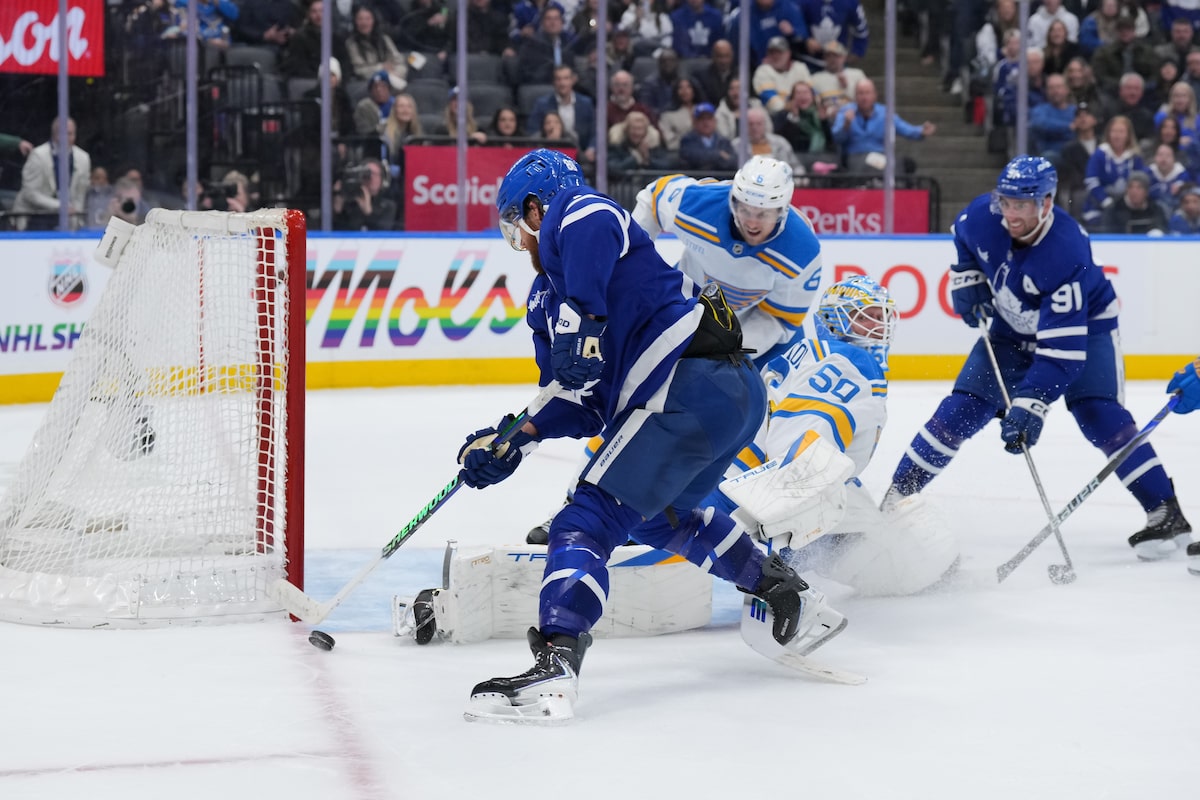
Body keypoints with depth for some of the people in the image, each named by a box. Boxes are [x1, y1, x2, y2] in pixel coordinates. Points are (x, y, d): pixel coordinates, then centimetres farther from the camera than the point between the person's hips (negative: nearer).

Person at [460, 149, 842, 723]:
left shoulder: (577, 213, 4)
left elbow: (594, 227, -23)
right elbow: (587, 403, 21)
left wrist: (578, 326, -30)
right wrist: (519, 439, 9)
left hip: (691, 383, -10)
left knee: (591, 518, -15)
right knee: (655, 514, 31)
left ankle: (554, 671, -30)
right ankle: (792, 598, 35)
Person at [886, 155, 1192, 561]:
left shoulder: (1067, 252, -38)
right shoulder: (982, 216, -23)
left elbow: (1063, 348, -40)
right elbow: (964, 239, 7)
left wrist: (1031, 405, -46)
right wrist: (966, 280, -5)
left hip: (1083, 324, -5)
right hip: (1013, 328, 5)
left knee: (1098, 416, -23)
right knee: (959, 412, -3)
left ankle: (1164, 512, -16)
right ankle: (895, 498, 5)